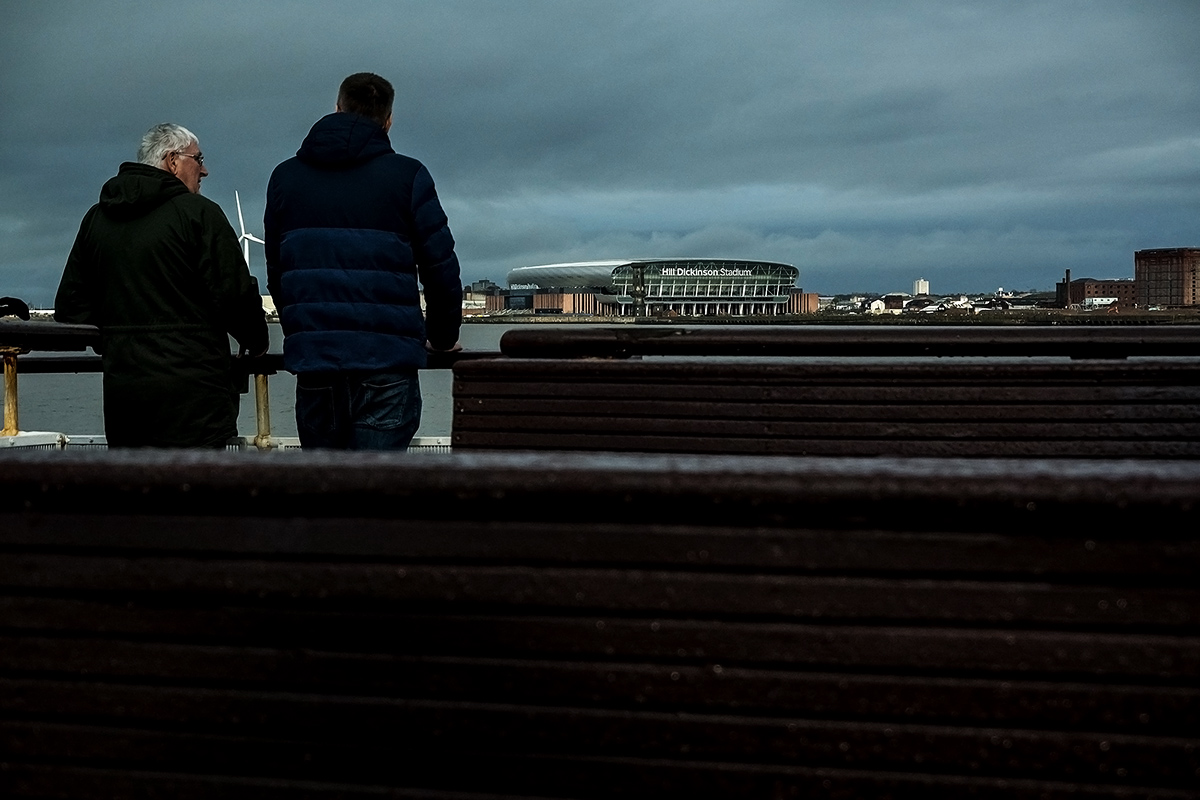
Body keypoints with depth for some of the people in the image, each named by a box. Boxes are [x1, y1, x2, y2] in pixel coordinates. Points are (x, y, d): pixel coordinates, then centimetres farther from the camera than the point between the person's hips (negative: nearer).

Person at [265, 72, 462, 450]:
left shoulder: (285, 177, 12)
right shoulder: (407, 176, 0)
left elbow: (276, 273, 16)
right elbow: (441, 267, 1)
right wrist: (442, 337, 15)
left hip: (312, 360, 4)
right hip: (386, 363, -3)